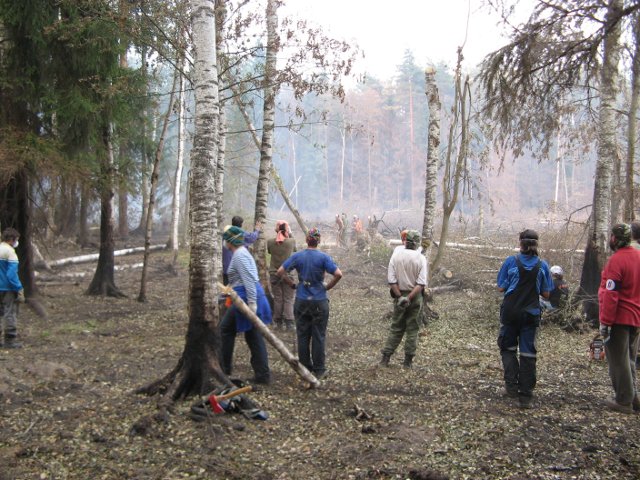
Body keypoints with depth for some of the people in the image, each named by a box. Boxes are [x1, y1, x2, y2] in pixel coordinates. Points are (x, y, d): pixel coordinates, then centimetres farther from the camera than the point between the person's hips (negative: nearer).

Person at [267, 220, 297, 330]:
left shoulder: (270, 242, -7)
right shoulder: (291, 241, -11)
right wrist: (290, 235, 10)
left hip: (274, 274, 2)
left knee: (277, 298, 12)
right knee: (288, 299, 4)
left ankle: (278, 321, 19)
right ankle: (289, 323, -1)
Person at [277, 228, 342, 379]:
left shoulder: (297, 256, -2)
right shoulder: (323, 257, -9)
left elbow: (280, 271, -4)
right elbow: (338, 274, -17)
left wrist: (292, 284, 5)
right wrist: (328, 287, -3)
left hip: (301, 301, 2)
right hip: (319, 302, -2)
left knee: (302, 336, 11)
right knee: (318, 337, 6)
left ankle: (304, 368, 19)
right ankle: (319, 370, 12)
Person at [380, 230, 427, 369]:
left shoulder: (396, 255, -6)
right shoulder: (420, 258, -9)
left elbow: (391, 279, -9)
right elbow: (421, 283, -16)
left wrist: (400, 296, -6)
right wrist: (409, 298, -16)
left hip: (399, 295, 1)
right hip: (415, 295, -1)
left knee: (396, 327, 13)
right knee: (412, 329, 9)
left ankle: (385, 357, 11)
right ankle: (408, 361, 11)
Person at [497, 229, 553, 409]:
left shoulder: (511, 261, -8)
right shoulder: (542, 265, -2)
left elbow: (501, 287, -5)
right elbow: (546, 294, 2)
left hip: (510, 311, -1)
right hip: (531, 313, 1)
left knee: (507, 347, 17)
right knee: (528, 353, 6)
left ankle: (512, 385, 3)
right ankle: (526, 396, 8)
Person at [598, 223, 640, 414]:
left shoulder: (616, 260, -19)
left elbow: (611, 295, -21)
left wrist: (605, 322, -18)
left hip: (619, 319, -8)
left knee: (618, 360, 2)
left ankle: (624, 401, 7)